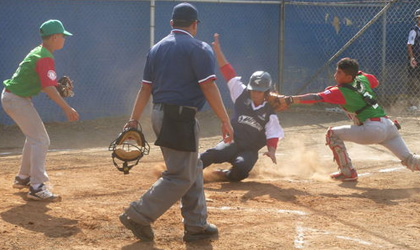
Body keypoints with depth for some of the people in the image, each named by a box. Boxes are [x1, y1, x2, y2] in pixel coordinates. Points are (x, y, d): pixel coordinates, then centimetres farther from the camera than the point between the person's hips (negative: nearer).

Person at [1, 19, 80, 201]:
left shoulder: (38, 53, 12)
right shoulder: (45, 58, -20)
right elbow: (48, 88, -30)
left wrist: (59, 88, 1)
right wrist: (66, 108, -33)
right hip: (17, 100, -10)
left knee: (34, 137, 22)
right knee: (41, 141, -11)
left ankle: (23, 178, 33)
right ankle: (37, 187, -15)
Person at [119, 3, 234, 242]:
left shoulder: (157, 49, 13)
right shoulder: (199, 49, -8)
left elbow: (145, 88, 11)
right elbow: (209, 88, -13)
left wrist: (134, 120, 12)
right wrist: (225, 121, -10)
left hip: (160, 115, 8)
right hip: (182, 117, -8)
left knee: (193, 169, 17)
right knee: (181, 176, -2)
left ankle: (196, 225, 18)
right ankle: (139, 216, -5)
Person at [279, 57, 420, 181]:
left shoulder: (341, 92, -7)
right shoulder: (363, 79, 13)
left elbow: (316, 97, -17)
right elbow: (375, 82, 37)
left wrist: (291, 99, -22)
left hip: (372, 130, -8)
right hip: (389, 125, 8)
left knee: (333, 134, 4)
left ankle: (348, 172, 8)